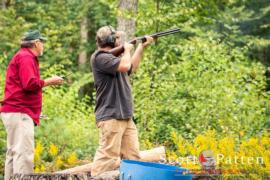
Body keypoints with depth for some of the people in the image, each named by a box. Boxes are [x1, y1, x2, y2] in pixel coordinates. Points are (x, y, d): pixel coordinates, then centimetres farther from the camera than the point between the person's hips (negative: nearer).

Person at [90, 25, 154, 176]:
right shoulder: (100, 57, -11)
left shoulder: (113, 56, 21)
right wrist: (127, 50, -4)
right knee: (108, 157, -15)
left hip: (126, 117, 10)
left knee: (133, 157, 9)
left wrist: (142, 47, 29)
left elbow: (132, 68, 36)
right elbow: (124, 66, -24)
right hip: (110, 117, -10)